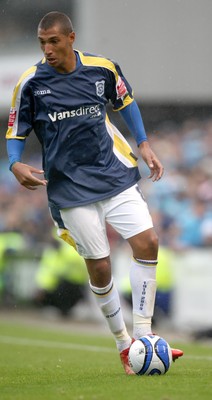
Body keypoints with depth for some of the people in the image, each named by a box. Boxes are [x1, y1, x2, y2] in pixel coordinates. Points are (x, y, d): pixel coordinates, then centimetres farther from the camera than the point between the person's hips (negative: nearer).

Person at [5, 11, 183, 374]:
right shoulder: (31, 83, -7)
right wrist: (16, 165, -18)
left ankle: (142, 336, -3)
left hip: (114, 175, 2)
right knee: (99, 268, -2)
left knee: (147, 242, -12)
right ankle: (123, 344, 17)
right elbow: (16, 132, 1)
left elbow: (125, 101, 18)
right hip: (71, 189, -2)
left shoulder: (103, 69, -1)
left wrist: (143, 144, 10)